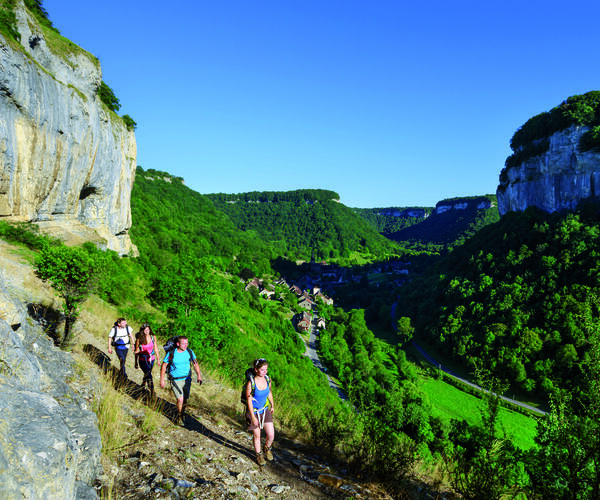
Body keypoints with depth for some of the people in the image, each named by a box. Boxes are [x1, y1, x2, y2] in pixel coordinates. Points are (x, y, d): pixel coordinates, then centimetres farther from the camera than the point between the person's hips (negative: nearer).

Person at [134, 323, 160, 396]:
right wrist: (136, 362, 3)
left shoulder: (153, 337, -4)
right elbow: (137, 351, -2)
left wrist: (158, 359, 8)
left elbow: (156, 348, 6)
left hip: (151, 359, 4)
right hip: (143, 360, -4)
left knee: (147, 374, 23)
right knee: (149, 376, -15)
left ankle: (143, 385, 51)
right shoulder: (139, 339, -11)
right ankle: (152, 393, -10)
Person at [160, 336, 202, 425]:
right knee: (180, 399, -15)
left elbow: (195, 363, 3)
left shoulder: (189, 352, -7)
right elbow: (164, 365, -5)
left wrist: (199, 375, -8)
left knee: (185, 400, 13)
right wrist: (162, 380, -5)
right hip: (175, 380, -3)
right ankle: (180, 417, 10)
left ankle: (181, 413, 40)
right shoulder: (171, 353, -15)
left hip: (187, 379, 3)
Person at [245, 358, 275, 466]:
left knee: (271, 435, 3)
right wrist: (253, 417, -18)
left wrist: (272, 406, 20)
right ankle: (259, 455, 37)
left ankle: (267, 448, 36)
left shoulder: (268, 380, -10)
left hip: (265, 410, 4)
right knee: (256, 435, 11)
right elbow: (249, 400, -18)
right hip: (253, 411, -4)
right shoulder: (250, 383, -24)